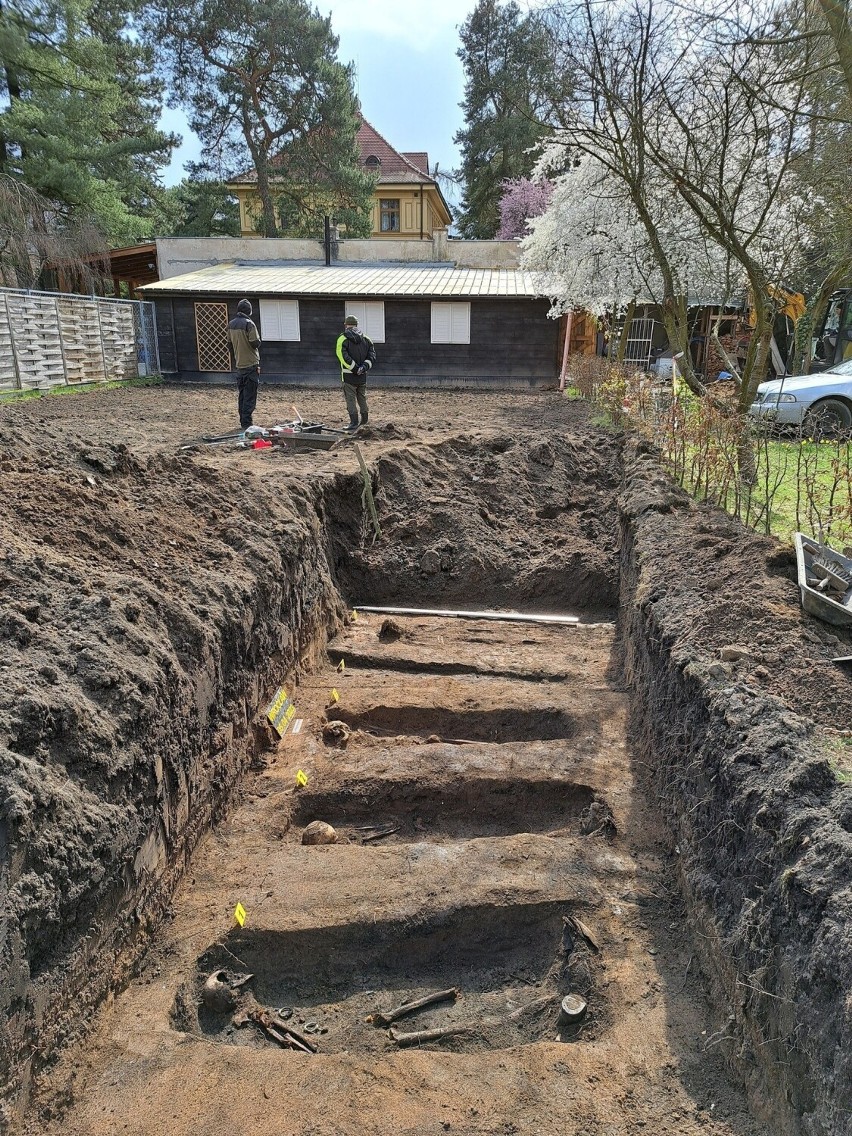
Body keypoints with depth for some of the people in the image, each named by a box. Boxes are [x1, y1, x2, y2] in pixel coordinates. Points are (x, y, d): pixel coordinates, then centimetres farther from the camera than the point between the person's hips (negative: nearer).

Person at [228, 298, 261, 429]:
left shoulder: (231, 324, 7)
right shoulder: (249, 324, -14)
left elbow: (230, 343, 14)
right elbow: (256, 343, -18)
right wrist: (257, 341, 4)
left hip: (239, 364, 7)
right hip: (251, 364, -7)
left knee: (242, 394, 14)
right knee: (250, 396, -3)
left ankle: (243, 421, 18)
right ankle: (246, 423, -3)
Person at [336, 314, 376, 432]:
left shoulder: (343, 339, -7)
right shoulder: (366, 339, 8)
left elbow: (343, 356, -19)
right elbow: (372, 355, 0)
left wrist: (355, 368, -16)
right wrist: (364, 367, -9)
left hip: (349, 374, -5)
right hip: (362, 375, 5)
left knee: (350, 399, 0)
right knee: (362, 398, 19)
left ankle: (354, 423, -5)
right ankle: (364, 421, 30)